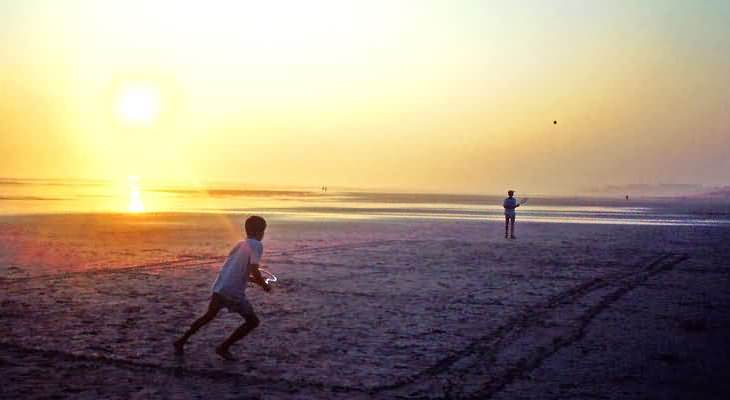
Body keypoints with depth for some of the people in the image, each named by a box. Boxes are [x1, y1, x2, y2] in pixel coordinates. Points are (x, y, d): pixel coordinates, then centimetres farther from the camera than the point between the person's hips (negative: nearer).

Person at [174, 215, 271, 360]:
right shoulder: (256, 245, -8)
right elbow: (254, 271, -20)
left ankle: (181, 342, 33)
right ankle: (224, 348, 4)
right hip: (234, 292, -8)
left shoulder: (240, 244, 17)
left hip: (219, 286, 8)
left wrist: (255, 280, 29)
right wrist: (265, 285, -3)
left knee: (209, 316, 28)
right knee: (253, 321, 5)